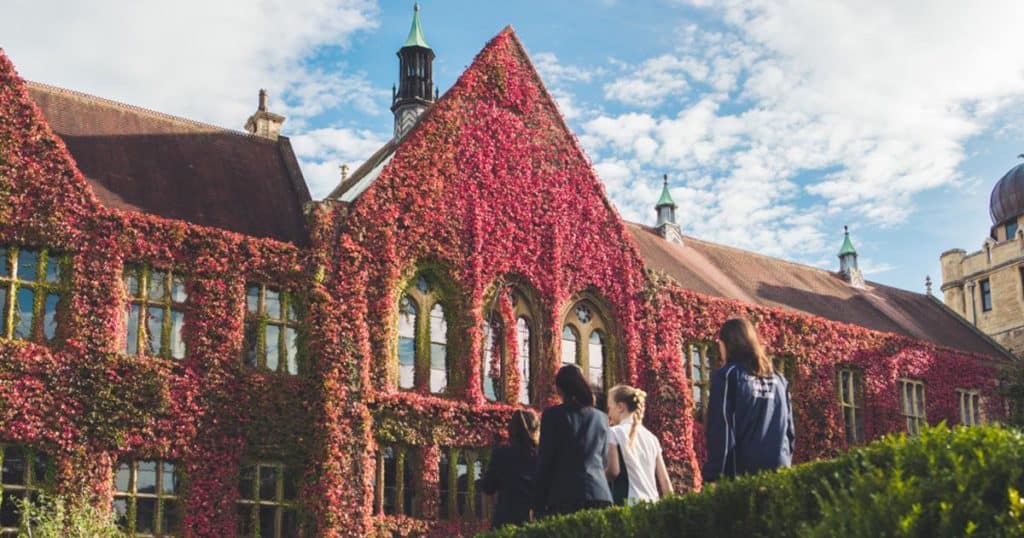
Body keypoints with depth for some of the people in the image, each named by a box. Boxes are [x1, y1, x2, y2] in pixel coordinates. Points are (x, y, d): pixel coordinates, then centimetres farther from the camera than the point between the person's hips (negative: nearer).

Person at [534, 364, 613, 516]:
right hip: (600, 494, 4)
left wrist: (539, 503, 5)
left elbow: (544, 460, 1)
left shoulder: (553, 415, 2)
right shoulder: (601, 418, 14)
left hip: (565, 495, -4)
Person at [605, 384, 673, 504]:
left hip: (630, 504, -6)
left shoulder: (615, 433, -1)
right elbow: (664, 480, 14)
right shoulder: (651, 437, 16)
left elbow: (613, 471, -10)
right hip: (652, 503, 6)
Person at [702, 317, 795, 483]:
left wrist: (712, 475, -7)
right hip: (779, 470, 5)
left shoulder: (727, 375, -2)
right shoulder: (778, 379, 16)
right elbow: (790, 430, 17)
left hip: (742, 471, -5)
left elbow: (720, 430, -7)